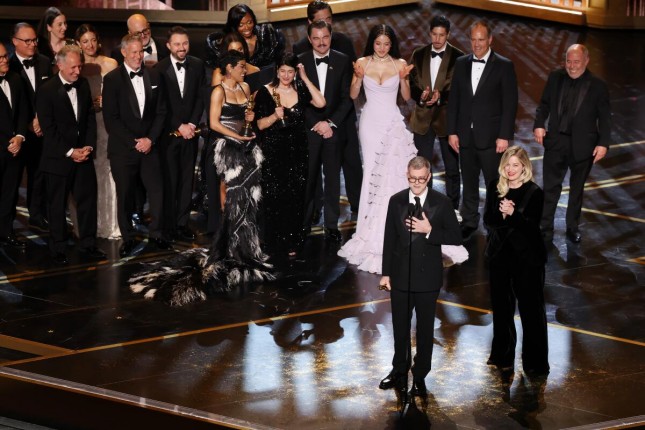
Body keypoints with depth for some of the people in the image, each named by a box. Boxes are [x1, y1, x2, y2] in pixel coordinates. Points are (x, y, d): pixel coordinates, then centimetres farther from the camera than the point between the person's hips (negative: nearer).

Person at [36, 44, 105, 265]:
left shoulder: (83, 85, 4)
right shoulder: (46, 91, -12)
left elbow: (90, 117, 8)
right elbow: (48, 129, -14)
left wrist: (89, 146, -4)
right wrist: (70, 152, -15)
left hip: (83, 154, 5)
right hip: (58, 158, -5)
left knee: (88, 200, 7)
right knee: (57, 205, 6)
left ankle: (88, 244, 19)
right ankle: (58, 249, 17)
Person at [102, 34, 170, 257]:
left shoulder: (154, 76, 6)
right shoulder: (112, 79, -5)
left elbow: (160, 111, 7)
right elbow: (110, 118, -8)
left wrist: (150, 138, -5)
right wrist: (133, 142, -12)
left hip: (149, 145, 3)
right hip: (122, 147, -3)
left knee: (157, 190, 0)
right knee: (125, 195, 5)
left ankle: (156, 233, 15)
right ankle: (127, 238, 16)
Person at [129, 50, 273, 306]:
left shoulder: (245, 87, 12)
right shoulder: (219, 91, -9)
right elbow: (214, 123, -14)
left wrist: (251, 117, 2)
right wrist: (238, 136, -17)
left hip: (247, 146, 7)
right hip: (228, 147, -7)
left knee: (248, 197, 6)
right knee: (236, 198, -5)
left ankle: (247, 246, 16)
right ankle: (234, 250, 4)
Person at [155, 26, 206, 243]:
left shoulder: (197, 65, 5)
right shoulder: (160, 69, -6)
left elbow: (200, 98, 5)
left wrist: (192, 124, -6)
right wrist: (179, 126, -9)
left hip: (190, 131, 3)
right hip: (168, 133, -3)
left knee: (187, 178, 5)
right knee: (169, 179, -1)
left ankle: (183, 222, 9)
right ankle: (169, 224, 6)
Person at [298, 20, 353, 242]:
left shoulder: (343, 61, 2)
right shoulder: (300, 62, 0)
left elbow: (347, 98, 1)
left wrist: (331, 123, -8)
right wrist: (316, 125, -7)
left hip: (334, 128, 1)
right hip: (309, 129, -1)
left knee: (333, 178, 5)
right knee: (308, 178, 2)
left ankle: (332, 226, 10)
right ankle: (304, 223, 11)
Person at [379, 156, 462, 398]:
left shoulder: (441, 203, -7)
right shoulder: (396, 201, 0)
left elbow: (456, 237, -7)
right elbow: (389, 239, 3)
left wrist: (430, 230, -21)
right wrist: (386, 273, 3)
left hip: (428, 278, -2)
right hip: (400, 276, 2)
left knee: (425, 328, 9)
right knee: (400, 326, 14)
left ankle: (420, 376, 22)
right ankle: (399, 371, 31)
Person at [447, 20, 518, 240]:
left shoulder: (504, 66, -5)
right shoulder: (461, 63, 8)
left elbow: (510, 104, -6)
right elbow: (454, 100, 9)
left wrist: (504, 136, -11)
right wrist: (452, 131, 3)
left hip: (490, 137, -4)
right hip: (465, 136, 4)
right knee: (469, 182, 13)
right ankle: (469, 222, 25)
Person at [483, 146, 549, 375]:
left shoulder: (534, 192, -11)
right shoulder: (495, 188, 2)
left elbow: (532, 226, -17)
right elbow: (487, 220, -2)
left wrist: (512, 214, -30)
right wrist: (501, 213, -21)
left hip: (527, 257, -5)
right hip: (500, 254, 5)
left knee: (530, 307, 2)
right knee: (501, 306, 16)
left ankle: (535, 361, 10)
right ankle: (502, 354, 32)